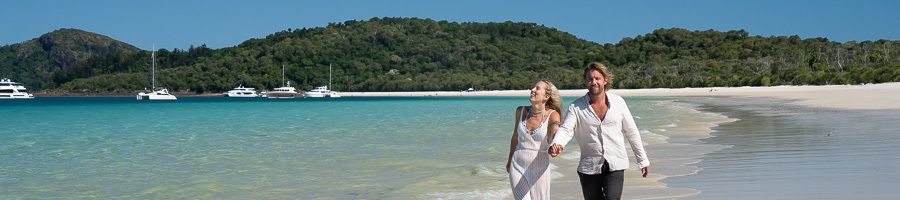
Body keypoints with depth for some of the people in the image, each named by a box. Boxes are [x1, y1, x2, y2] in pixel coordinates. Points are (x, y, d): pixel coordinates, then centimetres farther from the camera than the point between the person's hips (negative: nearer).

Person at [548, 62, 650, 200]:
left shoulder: (618, 102, 2)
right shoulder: (576, 107, -2)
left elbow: (631, 132, 9)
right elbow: (566, 129, -14)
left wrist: (643, 160, 13)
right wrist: (556, 144, -37)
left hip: (615, 166, -1)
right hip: (588, 168, 1)